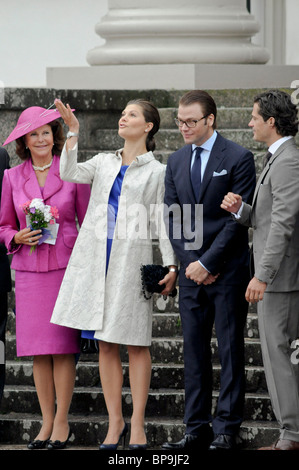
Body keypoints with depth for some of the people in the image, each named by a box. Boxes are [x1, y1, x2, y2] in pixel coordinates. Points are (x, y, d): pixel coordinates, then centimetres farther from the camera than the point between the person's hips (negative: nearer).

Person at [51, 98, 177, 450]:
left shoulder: (157, 171, 4)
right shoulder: (104, 162, 14)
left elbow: (163, 222, 2)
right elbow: (70, 174, -2)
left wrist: (171, 265, -6)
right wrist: (73, 132, -7)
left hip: (132, 259, -4)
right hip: (97, 257, 4)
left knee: (136, 342, -1)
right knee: (105, 343, 4)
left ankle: (137, 424, 2)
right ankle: (115, 422, 9)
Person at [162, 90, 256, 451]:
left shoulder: (238, 158, -5)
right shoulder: (176, 162, 12)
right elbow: (173, 218, 11)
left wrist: (208, 263, -12)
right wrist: (191, 262, -2)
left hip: (227, 269, -5)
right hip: (191, 270, 5)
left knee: (229, 349, -2)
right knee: (194, 350, 5)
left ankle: (226, 429, 0)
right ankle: (197, 428, 8)